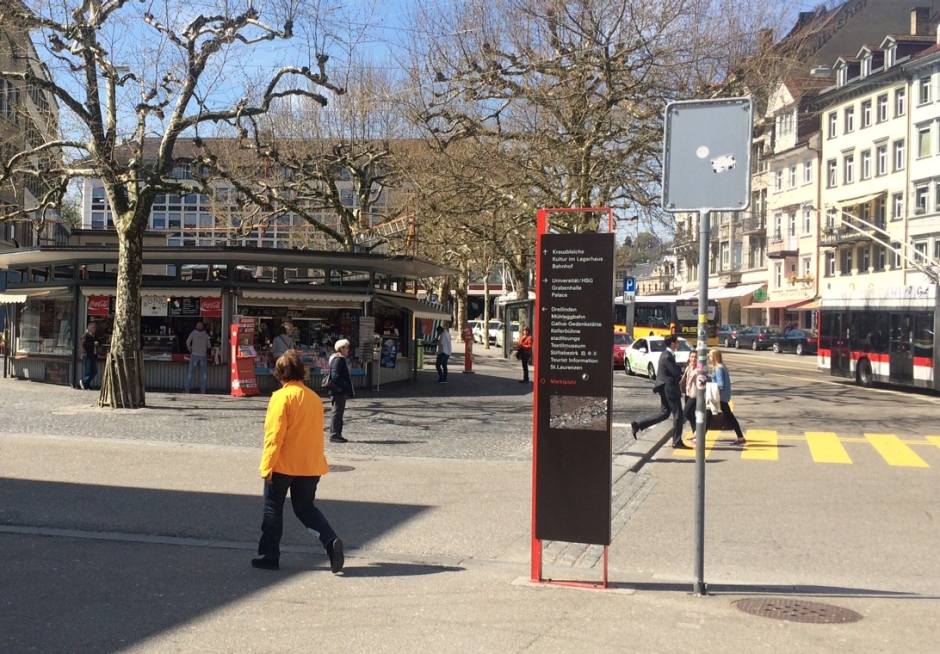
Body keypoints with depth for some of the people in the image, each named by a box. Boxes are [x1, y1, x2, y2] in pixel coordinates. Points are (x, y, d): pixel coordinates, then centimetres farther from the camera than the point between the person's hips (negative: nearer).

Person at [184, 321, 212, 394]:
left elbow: (188, 342, -6)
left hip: (194, 354, -1)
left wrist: (190, 350, 10)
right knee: (203, 373, 7)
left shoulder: (193, 333, 1)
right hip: (203, 355, 1)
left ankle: (187, 389, -2)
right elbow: (209, 346, 7)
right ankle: (202, 390, 2)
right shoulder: (206, 335, 4)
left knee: (190, 372, 2)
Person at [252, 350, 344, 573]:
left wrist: (267, 466, -14)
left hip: (283, 465, -5)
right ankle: (331, 540, -5)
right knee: (305, 507, 15)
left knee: (273, 509, 10)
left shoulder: (282, 397, -12)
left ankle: (269, 556, 15)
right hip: (310, 466, 5)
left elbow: (274, 435, -17)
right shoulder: (314, 398, 7)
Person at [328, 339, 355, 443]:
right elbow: (335, 376, -24)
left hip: (341, 391, 10)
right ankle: (334, 435, -2)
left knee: (339, 413, 13)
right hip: (338, 391, -10)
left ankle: (337, 434, 19)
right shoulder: (338, 360, -16)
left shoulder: (341, 359, 16)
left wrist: (349, 388, 16)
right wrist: (346, 386, -21)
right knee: (336, 412, -6)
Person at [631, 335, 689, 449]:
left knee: (664, 413, 15)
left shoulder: (666, 354, 13)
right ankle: (677, 442, 4)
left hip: (666, 388, 10)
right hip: (670, 389, -10)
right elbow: (676, 372, -21)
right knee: (678, 414, -2)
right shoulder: (667, 357, -20)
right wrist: (682, 368, -3)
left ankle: (638, 425, 10)